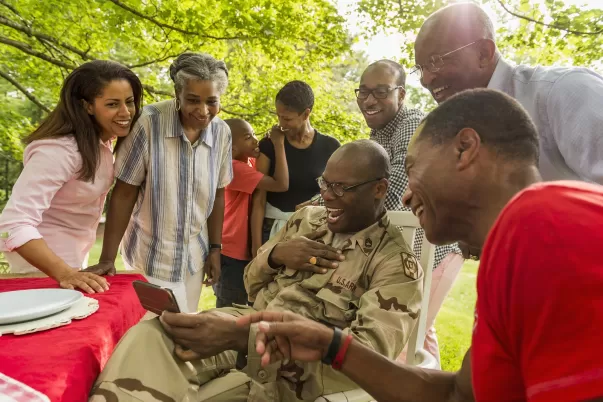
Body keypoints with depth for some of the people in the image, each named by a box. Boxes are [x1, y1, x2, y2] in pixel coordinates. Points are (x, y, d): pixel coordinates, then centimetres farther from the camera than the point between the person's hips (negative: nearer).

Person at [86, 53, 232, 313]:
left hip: (195, 257, 4)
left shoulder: (222, 133, -6)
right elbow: (124, 193, -14)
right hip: (151, 257, -4)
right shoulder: (149, 122, -19)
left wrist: (215, 248, 5)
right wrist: (107, 258, -14)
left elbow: (217, 194, 4)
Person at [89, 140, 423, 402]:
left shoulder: (396, 262, -8)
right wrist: (275, 255, -9)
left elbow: (369, 350, -22)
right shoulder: (306, 219, 11)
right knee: (146, 338, -21)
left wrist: (242, 336, -32)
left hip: (296, 368, -5)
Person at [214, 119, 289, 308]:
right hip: (232, 253, -8)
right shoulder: (234, 167, -21)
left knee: (238, 309, 19)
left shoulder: (251, 162, 6)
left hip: (245, 250, 8)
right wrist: (279, 143, -22)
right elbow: (281, 184, -27)